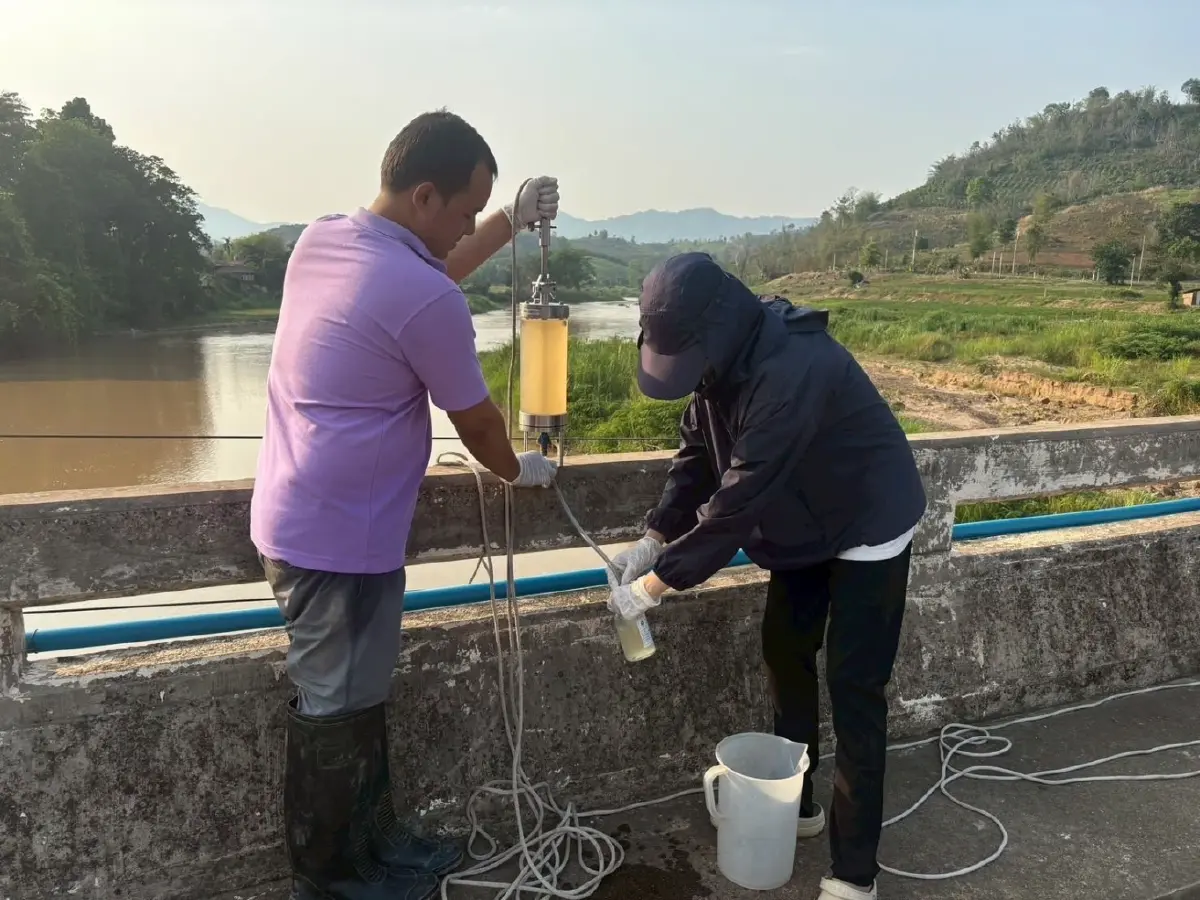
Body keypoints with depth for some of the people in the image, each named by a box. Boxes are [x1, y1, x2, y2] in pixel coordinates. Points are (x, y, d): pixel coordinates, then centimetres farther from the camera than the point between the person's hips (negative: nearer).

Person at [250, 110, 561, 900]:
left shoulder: (323, 239, 4)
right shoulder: (426, 302, -22)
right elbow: (475, 420, -8)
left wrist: (512, 224, 19)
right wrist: (520, 471, 12)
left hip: (299, 518, 10)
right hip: (341, 537, -10)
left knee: (360, 697, 21)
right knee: (336, 714, 8)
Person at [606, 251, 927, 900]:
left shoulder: (791, 371, -38)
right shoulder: (724, 360, -9)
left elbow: (740, 498, -37)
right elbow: (697, 454, 1)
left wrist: (657, 583, -30)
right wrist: (657, 537, -9)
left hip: (867, 530, -8)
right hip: (807, 525, 9)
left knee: (853, 691, -6)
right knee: (784, 657, 14)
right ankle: (796, 804, 32)